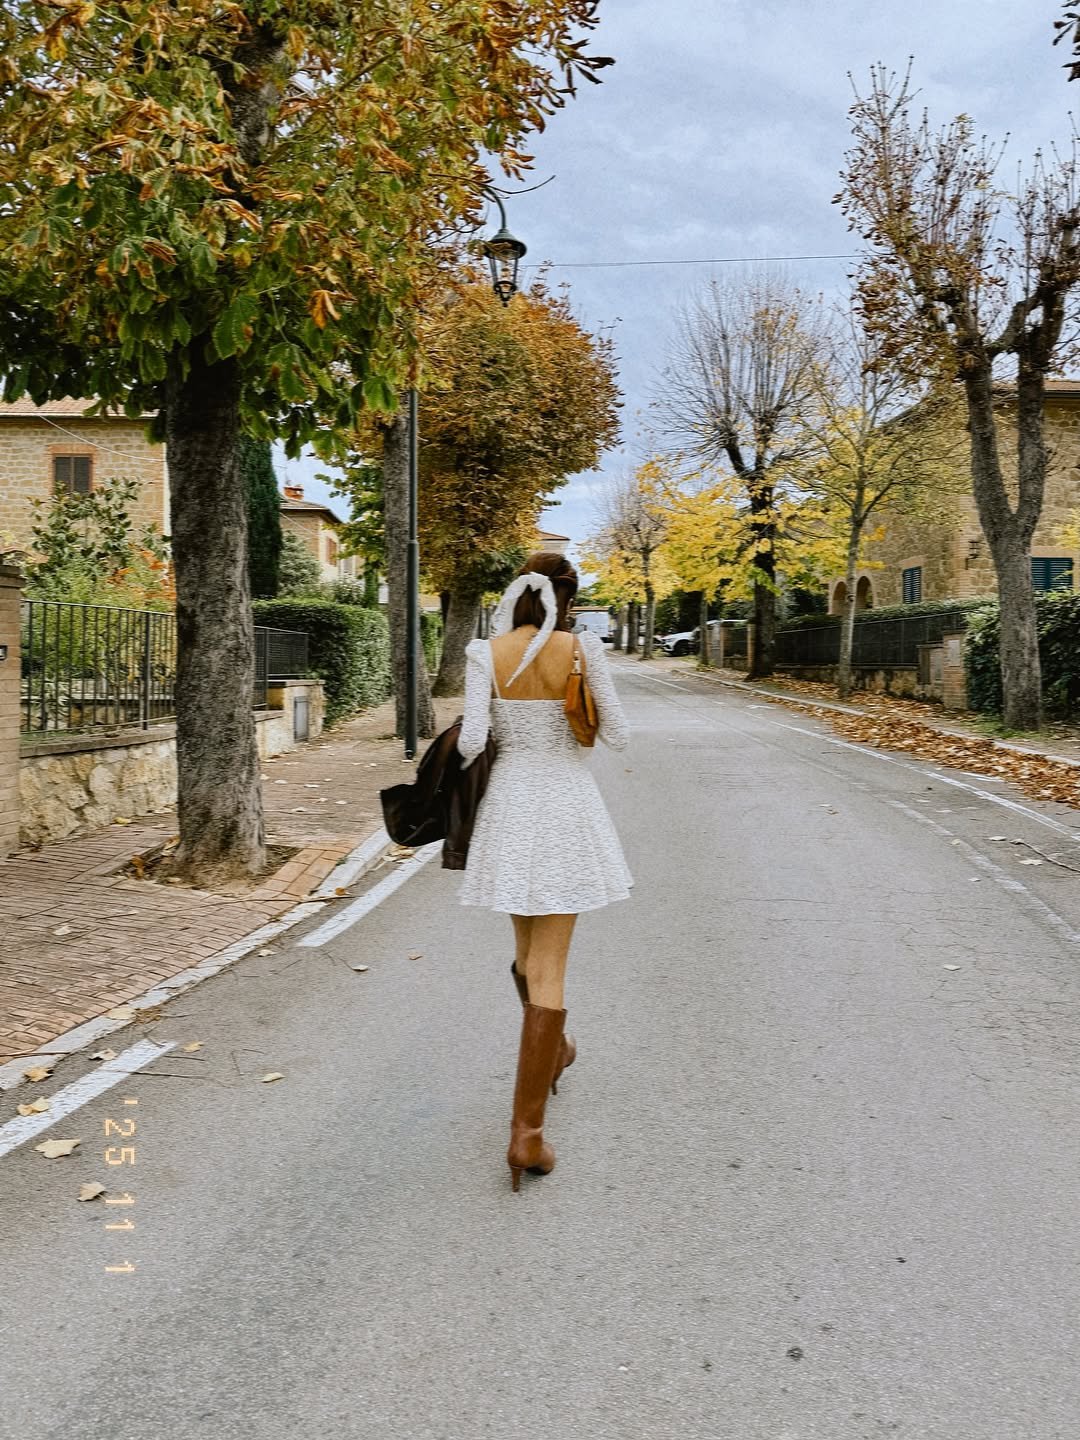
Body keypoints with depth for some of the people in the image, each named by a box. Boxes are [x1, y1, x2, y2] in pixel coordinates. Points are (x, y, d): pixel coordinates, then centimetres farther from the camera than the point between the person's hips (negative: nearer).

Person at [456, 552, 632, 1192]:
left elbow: (471, 740, -12)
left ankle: (552, 1049, 50)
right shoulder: (582, 648, -7)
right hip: (567, 808, -2)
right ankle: (527, 1132, -2)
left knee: (530, 949, 25)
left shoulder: (487, 652, -5)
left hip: (509, 806, 2)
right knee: (547, 968, -1)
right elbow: (617, 736, -4)